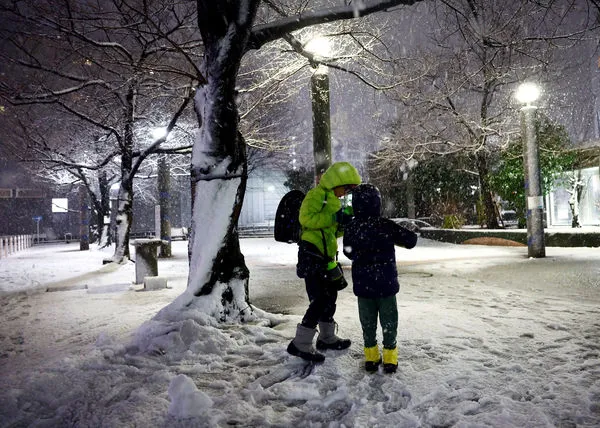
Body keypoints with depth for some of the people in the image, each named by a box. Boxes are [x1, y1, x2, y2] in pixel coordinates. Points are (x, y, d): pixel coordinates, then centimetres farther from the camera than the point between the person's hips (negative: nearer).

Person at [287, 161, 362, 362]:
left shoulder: (332, 199, 20)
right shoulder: (315, 195, -10)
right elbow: (306, 219, -26)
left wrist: (346, 220, 8)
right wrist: (334, 217, -28)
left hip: (326, 257, 10)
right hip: (311, 254, -10)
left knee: (329, 296, 18)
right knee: (319, 300, -13)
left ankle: (327, 338, 34)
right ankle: (300, 344, -5)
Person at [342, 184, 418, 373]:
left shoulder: (350, 228, -5)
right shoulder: (385, 225, -15)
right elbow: (411, 240, -8)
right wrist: (397, 237, 10)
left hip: (362, 285, 3)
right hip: (386, 283, -2)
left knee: (367, 322, 15)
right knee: (389, 321, 11)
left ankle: (371, 357, 22)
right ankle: (390, 359, 19)